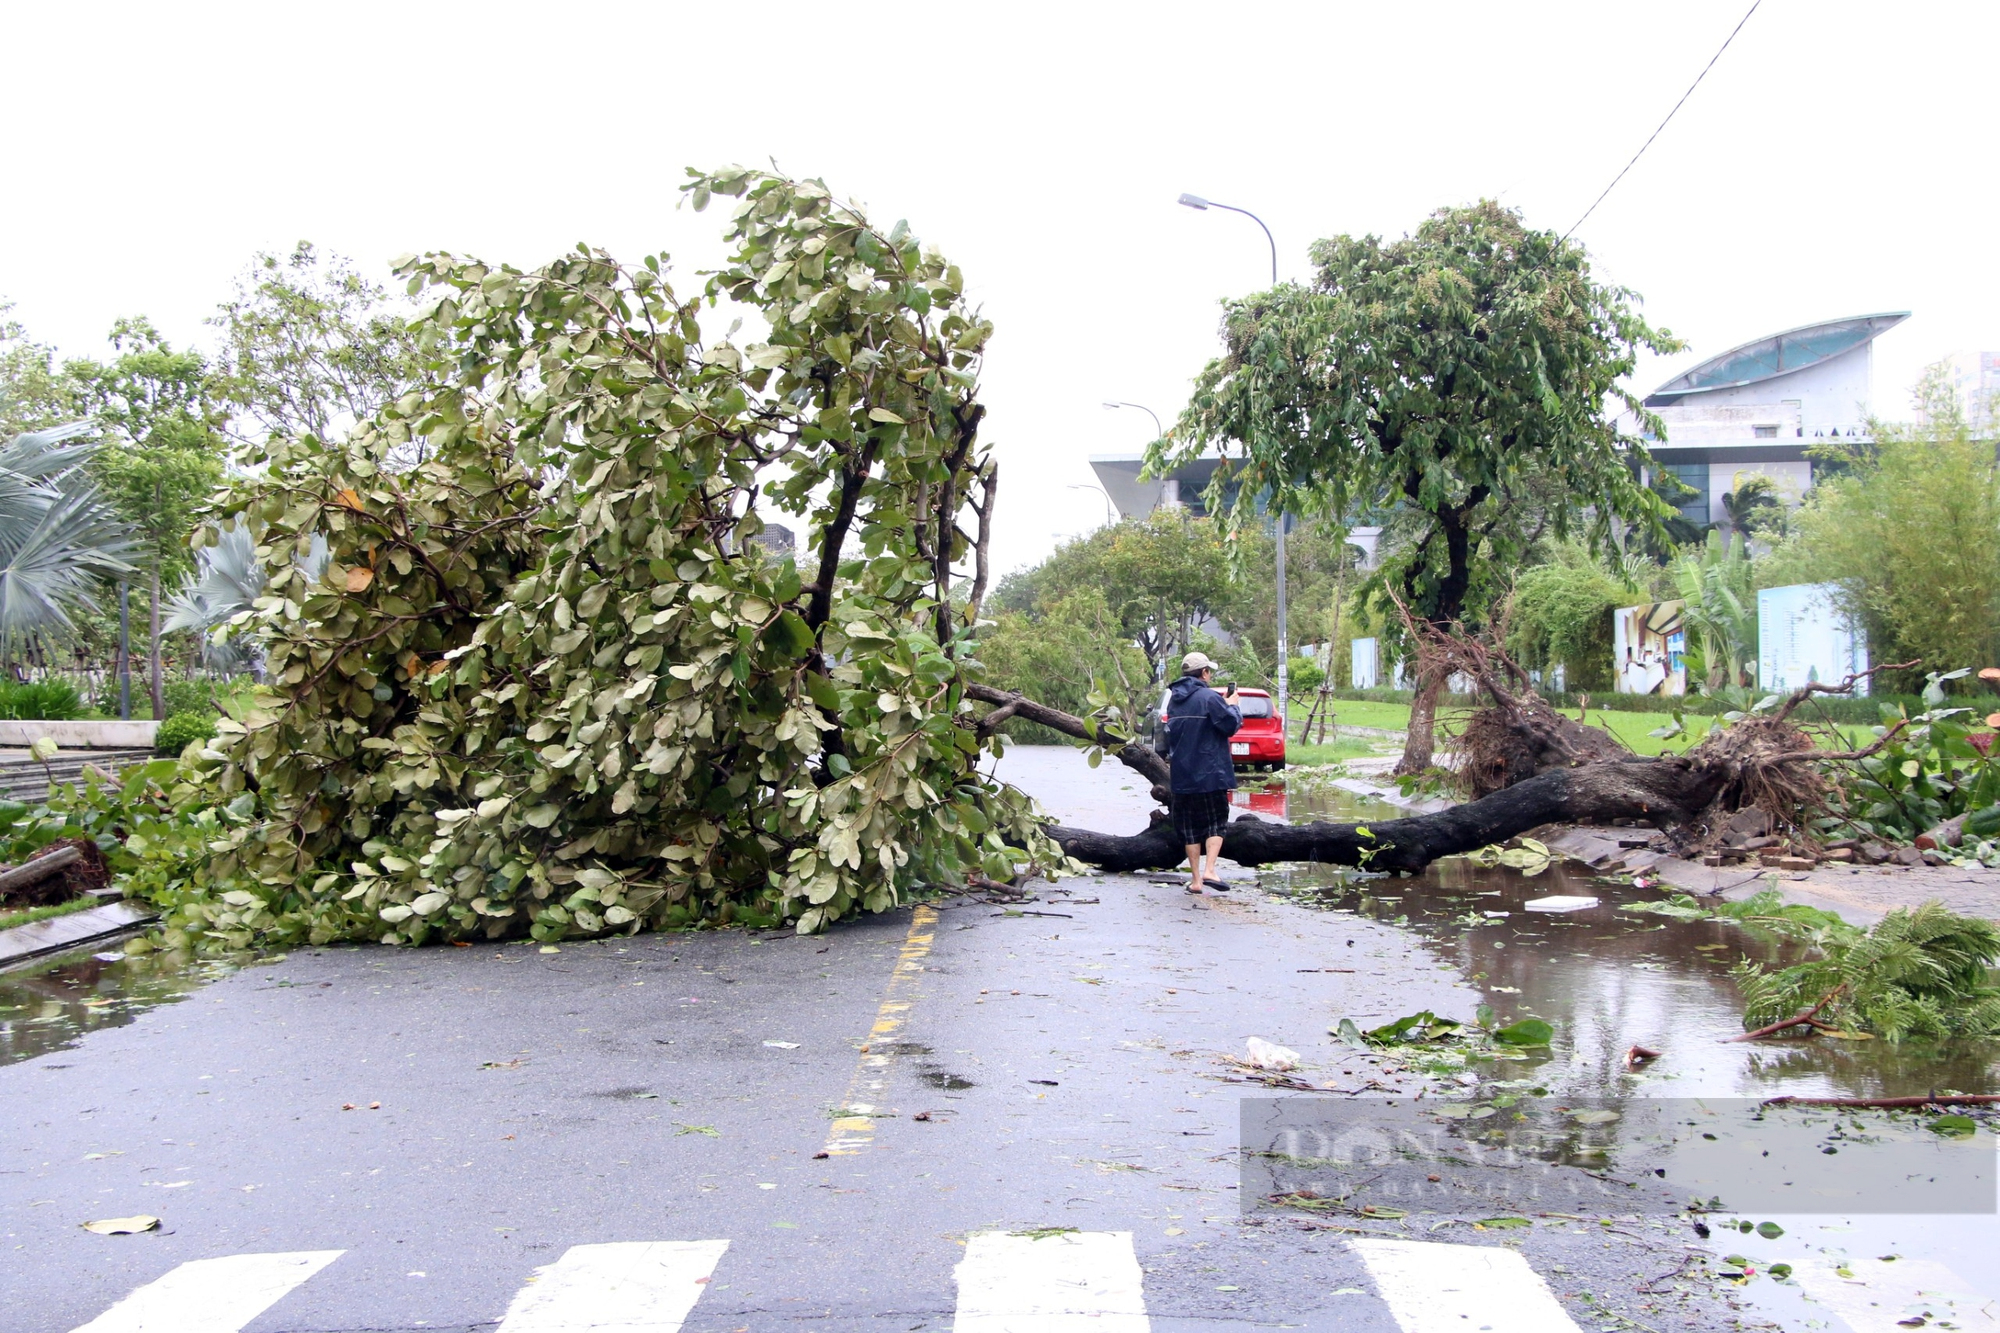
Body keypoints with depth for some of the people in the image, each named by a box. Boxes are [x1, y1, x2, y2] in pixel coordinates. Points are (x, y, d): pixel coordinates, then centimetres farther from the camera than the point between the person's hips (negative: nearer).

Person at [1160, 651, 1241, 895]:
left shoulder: (1174, 700, 10)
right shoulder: (1209, 697, -12)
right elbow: (1230, 724, -14)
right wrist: (1232, 706, 7)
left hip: (1182, 776, 5)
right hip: (1210, 774, -5)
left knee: (1190, 829, 9)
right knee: (1215, 823, 5)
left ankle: (1195, 879, 9)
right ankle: (1209, 870, -12)